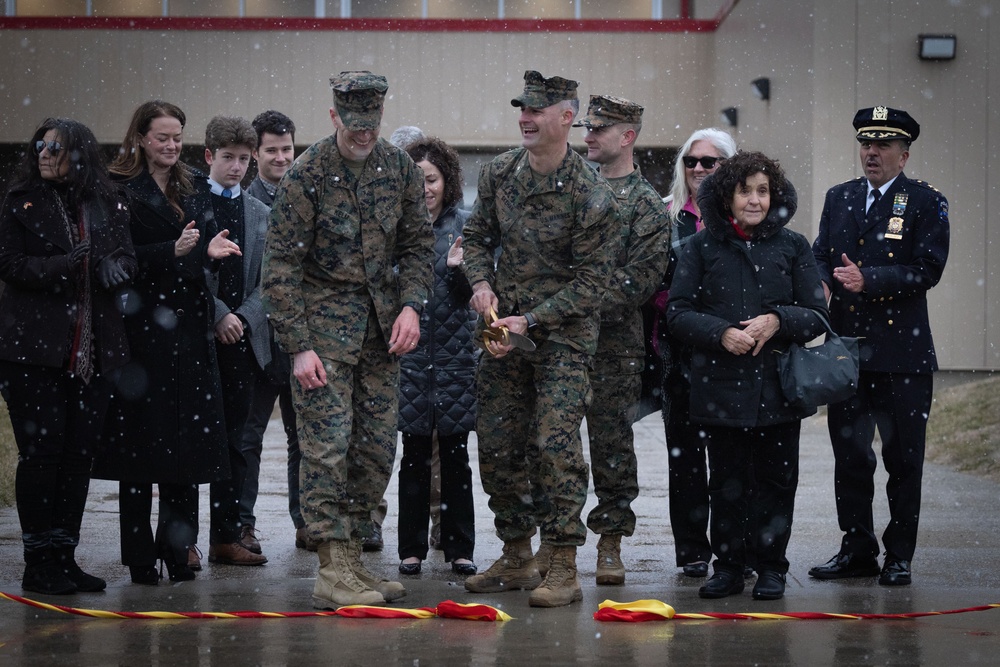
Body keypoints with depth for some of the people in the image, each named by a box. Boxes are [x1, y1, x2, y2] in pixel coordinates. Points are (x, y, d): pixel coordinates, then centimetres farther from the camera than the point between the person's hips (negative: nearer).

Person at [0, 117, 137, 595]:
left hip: (93, 351, 4)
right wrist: (69, 264, -20)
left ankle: (63, 557, 14)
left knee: (80, 452, 5)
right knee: (41, 450, -5)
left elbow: (127, 259, 11)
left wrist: (115, 268, -13)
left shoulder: (107, 205, 11)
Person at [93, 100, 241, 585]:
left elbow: (208, 245, 11)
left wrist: (210, 251, -11)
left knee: (186, 441, 3)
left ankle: (177, 548, 11)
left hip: (188, 325, 5)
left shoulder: (196, 188, 14)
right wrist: (172, 252, -20)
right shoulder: (120, 190, -4)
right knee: (140, 435, -2)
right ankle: (139, 556, 4)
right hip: (141, 326, -5)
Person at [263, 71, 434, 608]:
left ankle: (352, 557, 15)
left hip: (381, 323, 5)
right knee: (328, 443, -10)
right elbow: (281, 265, -10)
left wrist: (411, 305, -5)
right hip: (324, 318, -5)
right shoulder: (306, 174, -10)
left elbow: (418, 244, 13)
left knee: (377, 448, 6)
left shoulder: (399, 168, 4)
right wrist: (298, 346, -14)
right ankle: (332, 572, -9)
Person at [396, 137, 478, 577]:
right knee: (414, 456, 3)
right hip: (410, 352, 0)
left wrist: (458, 269, -19)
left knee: (455, 454, 3)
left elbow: (472, 294, 0)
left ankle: (460, 549, 9)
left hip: (454, 354, 0)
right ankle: (412, 548, 10)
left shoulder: (464, 224, 3)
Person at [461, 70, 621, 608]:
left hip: (562, 331, -6)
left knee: (555, 443, -13)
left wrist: (529, 321, -17)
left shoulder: (592, 197, -15)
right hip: (504, 324, 6)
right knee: (496, 443, 7)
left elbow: (589, 282, -12)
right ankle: (515, 559, 20)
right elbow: (477, 236, 16)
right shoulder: (499, 173, 2)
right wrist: (481, 284, -4)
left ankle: (563, 569, -8)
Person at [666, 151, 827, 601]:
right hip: (720, 386, 0)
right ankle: (728, 566, 15)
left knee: (775, 479, 3)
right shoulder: (702, 248, 5)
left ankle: (771, 568, 14)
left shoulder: (792, 247, 7)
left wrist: (777, 321, -13)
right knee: (726, 481, 4)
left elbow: (817, 315, 6)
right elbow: (678, 313, 2)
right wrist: (721, 334, -13)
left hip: (778, 386, 0)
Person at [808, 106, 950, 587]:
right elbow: (821, 255, 12)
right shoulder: (838, 198, 14)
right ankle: (857, 550, 17)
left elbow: (927, 270, -10)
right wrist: (821, 284, -10)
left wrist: (867, 280, -19)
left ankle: (899, 555, 10)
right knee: (849, 454, 8)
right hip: (847, 349, 4)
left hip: (903, 354, -4)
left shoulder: (926, 203, -1)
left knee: (903, 458, 2)